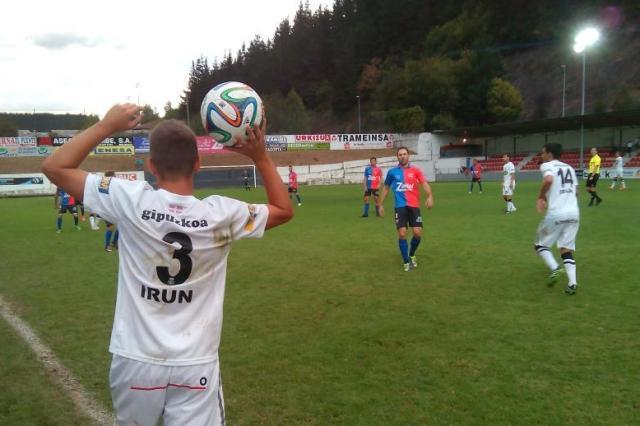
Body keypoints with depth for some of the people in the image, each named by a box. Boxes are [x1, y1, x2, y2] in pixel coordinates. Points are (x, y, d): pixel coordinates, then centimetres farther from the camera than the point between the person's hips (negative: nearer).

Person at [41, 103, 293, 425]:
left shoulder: (131, 201, -12)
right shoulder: (222, 213, -10)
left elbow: (54, 167, 1)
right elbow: (284, 210, 8)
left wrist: (106, 126, 4)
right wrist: (260, 156, 5)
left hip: (136, 362, 1)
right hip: (195, 365, -1)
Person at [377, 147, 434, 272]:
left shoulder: (415, 170, 3)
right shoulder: (392, 172, 6)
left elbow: (424, 183, -9)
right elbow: (386, 188, 19)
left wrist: (430, 196, -28)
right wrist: (380, 204, 19)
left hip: (414, 206, 0)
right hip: (400, 207, 0)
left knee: (418, 233, -6)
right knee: (402, 233, -8)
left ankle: (412, 255, 23)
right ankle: (406, 261, 9)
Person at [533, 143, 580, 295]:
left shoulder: (547, 166, -1)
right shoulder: (569, 168, 19)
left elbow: (548, 180, -22)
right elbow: (576, 191, 20)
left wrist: (541, 197, -9)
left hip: (556, 213, -6)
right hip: (574, 212, 6)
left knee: (540, 244, 12)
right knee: (566, 249, 10)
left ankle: (554, 268, -10)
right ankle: (572, 283, -5)